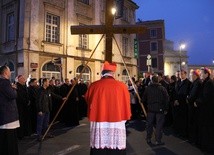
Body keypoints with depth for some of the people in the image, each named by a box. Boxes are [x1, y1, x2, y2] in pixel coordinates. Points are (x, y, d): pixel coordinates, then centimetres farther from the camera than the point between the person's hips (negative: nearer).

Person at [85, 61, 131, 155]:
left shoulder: (93, 86, -4)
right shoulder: (121, 86, -7)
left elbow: (88, 103, 10)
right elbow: (126, 107, 1)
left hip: (98, 125, 2)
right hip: (116, 125, -1)